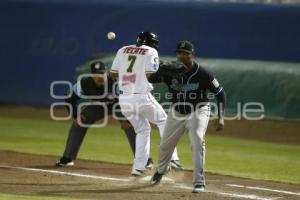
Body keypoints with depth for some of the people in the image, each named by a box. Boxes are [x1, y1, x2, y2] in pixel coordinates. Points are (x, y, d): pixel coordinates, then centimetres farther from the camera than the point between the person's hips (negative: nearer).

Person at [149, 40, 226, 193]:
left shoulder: (202, 74, -19)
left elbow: (220, 93, -11)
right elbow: (150, 78, -18)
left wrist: (220, 117, -18)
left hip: (198, 112, -4)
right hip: (177, 112, 4)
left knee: (197, 141, -26)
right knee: (165, 145, 14)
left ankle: (199, 182, -21)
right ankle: (161, 170, 48)